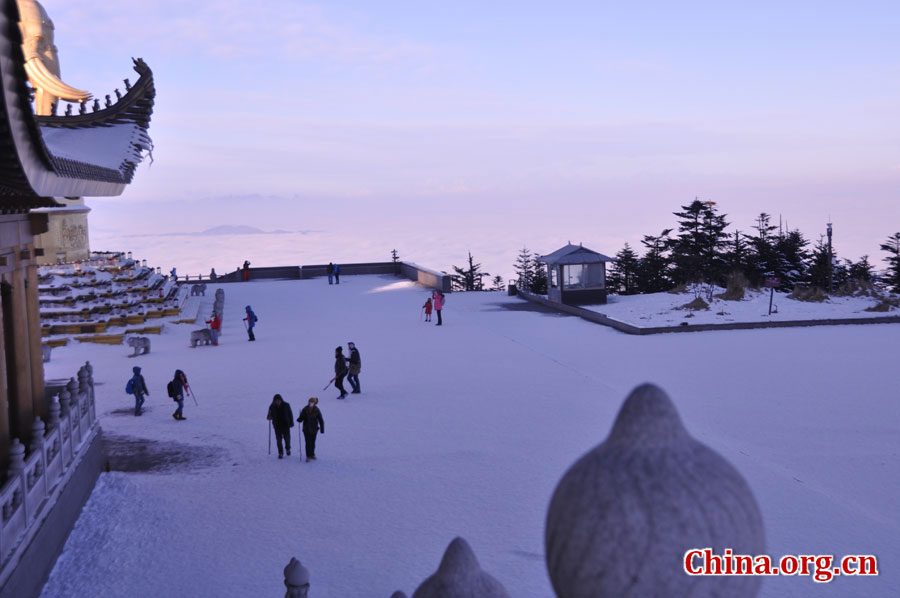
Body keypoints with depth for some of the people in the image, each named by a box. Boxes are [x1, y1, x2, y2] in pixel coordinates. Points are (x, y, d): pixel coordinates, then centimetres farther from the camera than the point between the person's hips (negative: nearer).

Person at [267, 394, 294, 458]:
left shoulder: (286, 405, -5)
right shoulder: (272, 407, -4)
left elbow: (290, 414, 2)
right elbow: (270, 415, 1)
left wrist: (291, 423, 1)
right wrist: (269, 417, -23)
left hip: (285, 425, 0)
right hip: (277, 426, 0)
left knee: (287, 438, 2)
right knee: (278, 439, -1)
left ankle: (288, 448, 31)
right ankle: (280, 453, 8)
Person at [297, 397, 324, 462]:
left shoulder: (316, 411, -7)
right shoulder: (305, 410, -4)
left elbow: (321, 421, -3)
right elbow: (301, 418, 3)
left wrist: (322, 429, -5)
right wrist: (299, 419, -21)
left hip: (314, 429, 0)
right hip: (306, 429, 0)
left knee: (312, 442, 10)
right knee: (308, 443, -5)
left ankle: (312, 454, 28)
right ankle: (308, 456, 1)